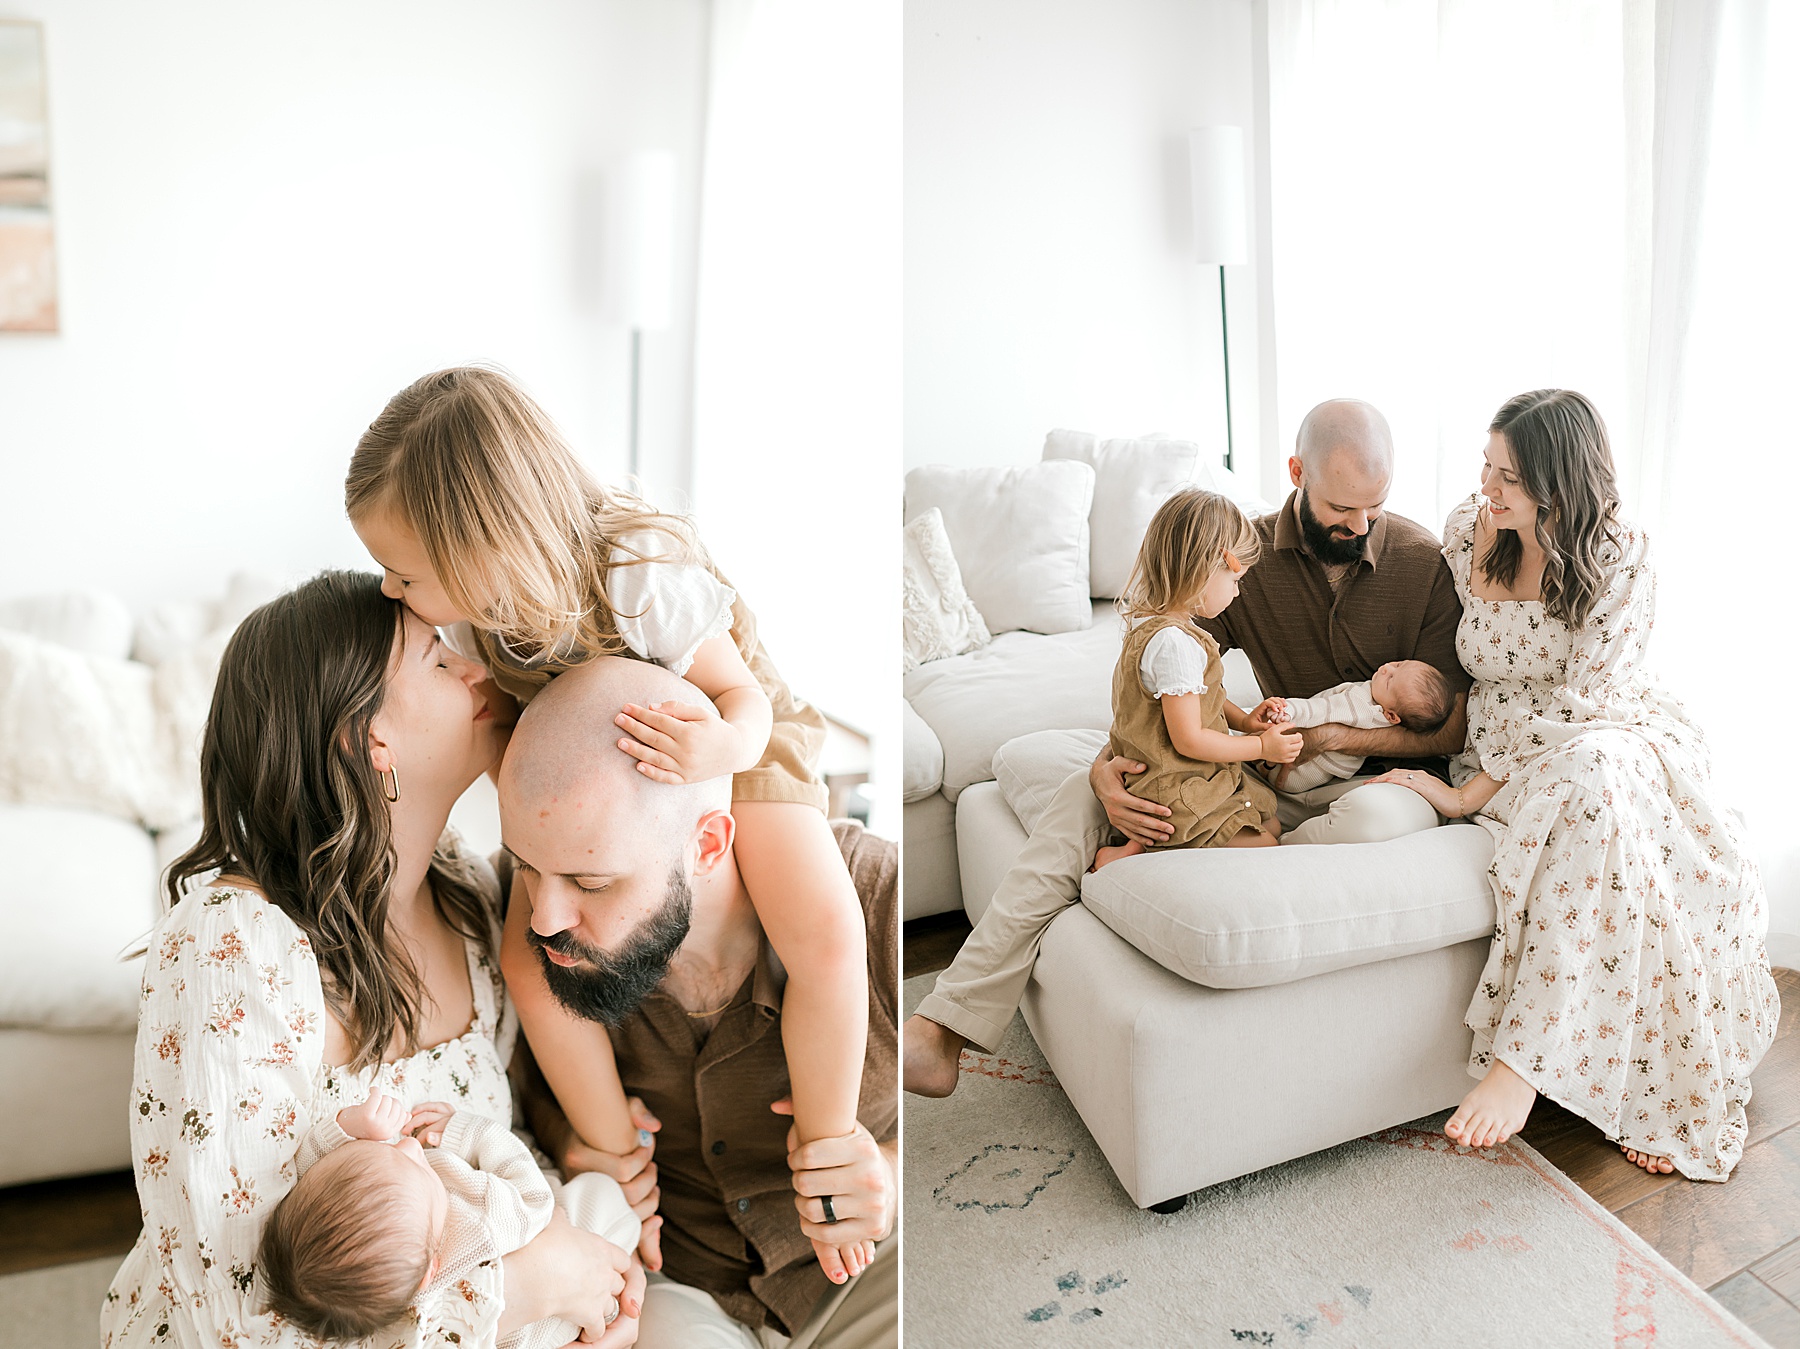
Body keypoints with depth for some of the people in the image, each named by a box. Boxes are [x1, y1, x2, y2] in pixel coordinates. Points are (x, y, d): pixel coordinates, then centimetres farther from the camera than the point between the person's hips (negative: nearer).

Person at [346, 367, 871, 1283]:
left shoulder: (642, 578, -36)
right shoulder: (476, 585, -19)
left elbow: (745, 695, -23)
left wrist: (723, 746, -47)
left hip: (727, 729, -4)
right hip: (585, 761, 5)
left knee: (827, 937, -25)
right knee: (530, 960, -16)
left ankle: (825, 1151, 2)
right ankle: (620, 1162, 8)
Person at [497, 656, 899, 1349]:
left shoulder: (876, 900, -26)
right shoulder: (544, 926, -17)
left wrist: (896, 1171, -27)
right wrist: (564, 1136, -14)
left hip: (864, 1264, 1)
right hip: (671, 1280, 0)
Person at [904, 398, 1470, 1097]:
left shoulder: (1426, 561, -8)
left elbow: (1452, 726, -6)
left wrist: (1330, 735, -20)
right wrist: (1107, 767, -26)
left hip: (1385, 775, -2)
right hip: (1274, 778, 2)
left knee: (1381, 817, -42)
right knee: (1084, 793, -18)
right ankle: (944, 1032, -24)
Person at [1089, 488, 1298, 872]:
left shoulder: (1155, 623, 6)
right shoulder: (1173, 643, -27)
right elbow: (1189, 740, -23)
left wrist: (1245, 720, 4)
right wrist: (1262, 746, -11)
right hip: (1175, 793, -10)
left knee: (1272, 826, 14)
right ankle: (1133, 859, -8)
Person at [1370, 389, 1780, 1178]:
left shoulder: (1621, 558, -12)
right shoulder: (1466, 531, 0)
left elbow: (1576, 705, -18)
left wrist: (1470, 793, -22)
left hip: (1613, 738, -2)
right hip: (1506, 751, 3)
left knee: (1594, 773, -40)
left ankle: (1523, 1058, -40)